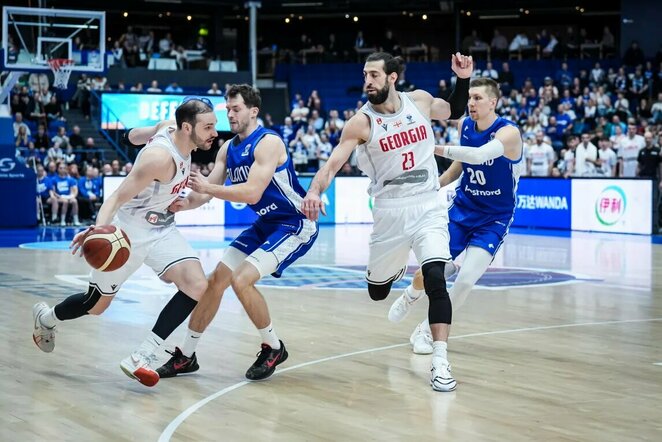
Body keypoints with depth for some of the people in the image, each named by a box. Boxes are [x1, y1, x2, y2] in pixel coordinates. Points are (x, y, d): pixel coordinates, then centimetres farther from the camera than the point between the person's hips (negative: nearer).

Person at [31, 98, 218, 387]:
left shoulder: (169, 127, -8)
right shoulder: (161, 157, -32)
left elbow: (134, 135, 11)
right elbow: (117, 197, -35)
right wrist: (99, 227, -52)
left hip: (162, 229, 7)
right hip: (129, 232, -7)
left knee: (197, 287, -17)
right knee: (96, 305, 12)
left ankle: (142, 357, -11)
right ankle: (45, 317, 46)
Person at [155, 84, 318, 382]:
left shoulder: (268, 143, -20)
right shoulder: (228, 149, 6)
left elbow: (252, 193, -30)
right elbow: (208, 190, 3)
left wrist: (207, 188, -26)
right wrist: (184, 204, -17)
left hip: (295, 225, -9)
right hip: (265, 224, 9)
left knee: (241, 280, -21)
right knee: (216, 279, 4)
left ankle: (273, 348, 0)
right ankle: (185, 356, 15)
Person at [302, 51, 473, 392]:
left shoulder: (420, 100, 0)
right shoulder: (361, 122, -9)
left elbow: (454, 112, 21)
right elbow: (333, 163, -16)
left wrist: (463, 79, 4)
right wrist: (314, 191, -36)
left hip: (428, 208, 0)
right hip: (389, 211, 0)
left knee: (435, 280, -20)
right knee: (377, 291, 13)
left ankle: (440, 363, -16)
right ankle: (395, 270, 51)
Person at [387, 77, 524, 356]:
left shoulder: (509, 132, -22)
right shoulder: (465, 125, -4)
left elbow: (479, 155, -42)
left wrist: (437, 148, -46)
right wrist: (438, 183, 7)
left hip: (493, 220, -4)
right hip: (462, 208, 4)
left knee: (466, 280, -17)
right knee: (428, 272, -4)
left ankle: (427, 331, 5)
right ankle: (412, 294, 34)